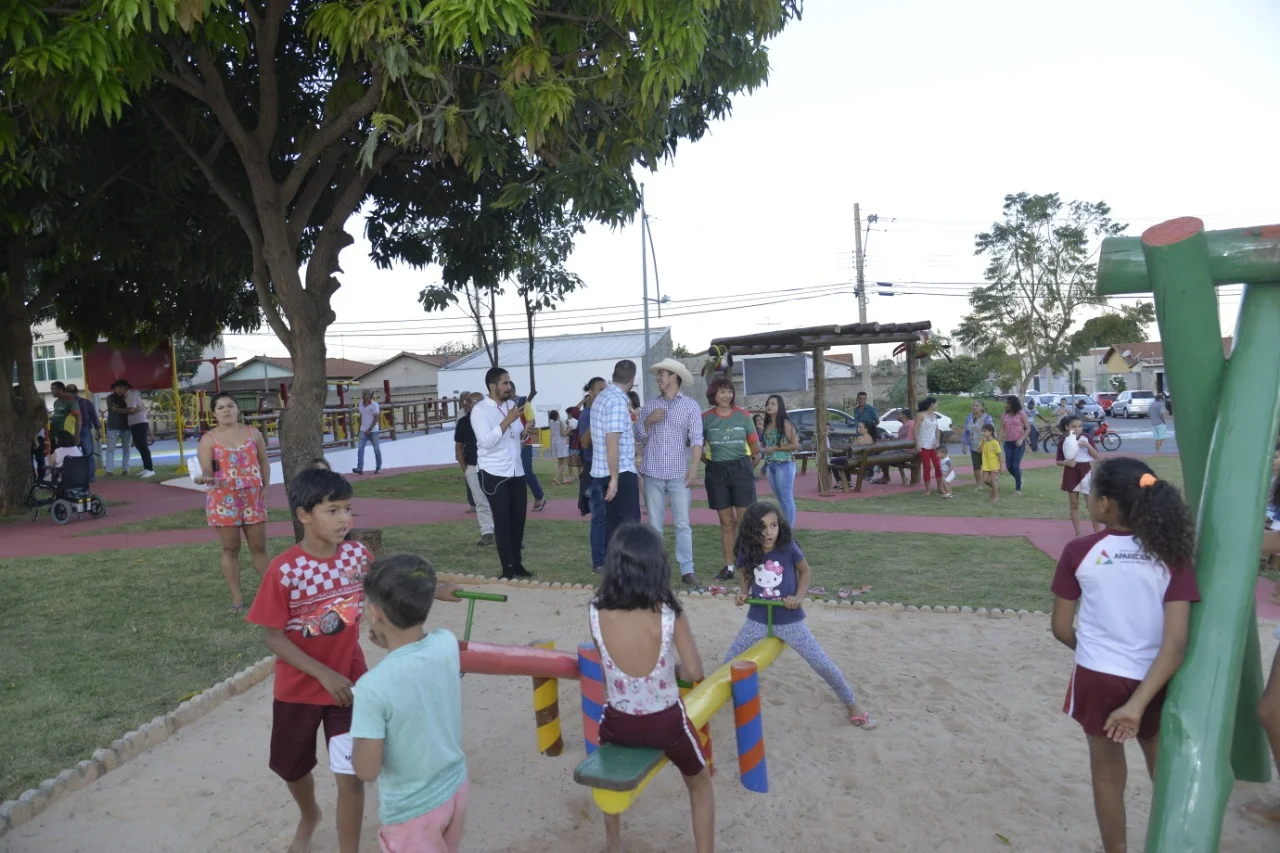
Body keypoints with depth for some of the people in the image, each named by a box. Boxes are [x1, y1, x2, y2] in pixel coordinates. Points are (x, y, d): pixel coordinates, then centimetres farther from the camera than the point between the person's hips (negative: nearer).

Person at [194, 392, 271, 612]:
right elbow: (206, 471, -9)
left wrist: (265, 488, 5)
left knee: (259, 547, 9)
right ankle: (236, 598, 13)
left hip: (253, 498, 2)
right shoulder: (208, 439, -3)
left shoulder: (252, 433, 6)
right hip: (224, 500, -2)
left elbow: (264, 462, 13)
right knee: (230, 550, 5)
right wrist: (204, 479, -32)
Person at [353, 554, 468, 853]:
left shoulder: (373, 686, -30)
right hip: (455, 788, 6)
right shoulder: (447, 644, -15)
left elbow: (366, 771, -20)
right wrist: (390, 644, -1)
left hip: (412, 810, -5)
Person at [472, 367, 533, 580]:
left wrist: (527, 431, -2)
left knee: (518, 518, 10)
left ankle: (518, 564, 22)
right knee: (502, 521, -1)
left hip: (516, 472, 6)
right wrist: (507, 421, -23)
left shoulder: (511, 405, 11)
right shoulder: (480, 409, -9)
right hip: (493, 474, -6)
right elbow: (486, 441, -20)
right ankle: (507, 568, 6)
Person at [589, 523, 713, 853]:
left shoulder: (597, 612, -15)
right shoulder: (669, 614, -21)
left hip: (618, 722, 2)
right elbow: (695, 673, -11)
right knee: (700, 784, 29)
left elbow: (604, 661, 1)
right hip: (665, 721, -2)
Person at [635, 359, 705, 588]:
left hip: (679, 474, -3)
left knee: (683, 524, -1)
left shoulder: (690, 406, 1)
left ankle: (687, 570, 5)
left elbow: (696, 438, -6)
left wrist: (694, 467, -18)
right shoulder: (650, 405, 11)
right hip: (653, 473, 3)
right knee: (654, 524, 7)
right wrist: (648, 421, -6)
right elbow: (639, 436, 12)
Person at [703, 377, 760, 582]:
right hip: (716, 472, 1)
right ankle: (729, 566, 12)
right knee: (727, 522, 6)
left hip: (741, 469, -1)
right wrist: (708, 459, 4)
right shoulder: (706, 418, 1)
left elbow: (755, 448, 7)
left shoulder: (743, 416, 2)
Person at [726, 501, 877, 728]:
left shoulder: (788, 548, -18)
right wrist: (743, 594, -9)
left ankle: (853, 707, 21)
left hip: (790, 621, -2)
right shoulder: (747, 553, -11)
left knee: (823, 665, 0)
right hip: (757, 620, 2)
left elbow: (806, 572, 0)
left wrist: (799, 597, -14)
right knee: (729, 662, 8)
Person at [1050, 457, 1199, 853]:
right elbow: (1176, 644, -17)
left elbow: (1061, 628, -6)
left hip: (1099, 678, -2)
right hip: (1154, 683, 2)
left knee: (1108, 773, 19)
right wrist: (1138, 703, -19)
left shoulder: (1080, 551, -13)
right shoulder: (1172, 554, -8)